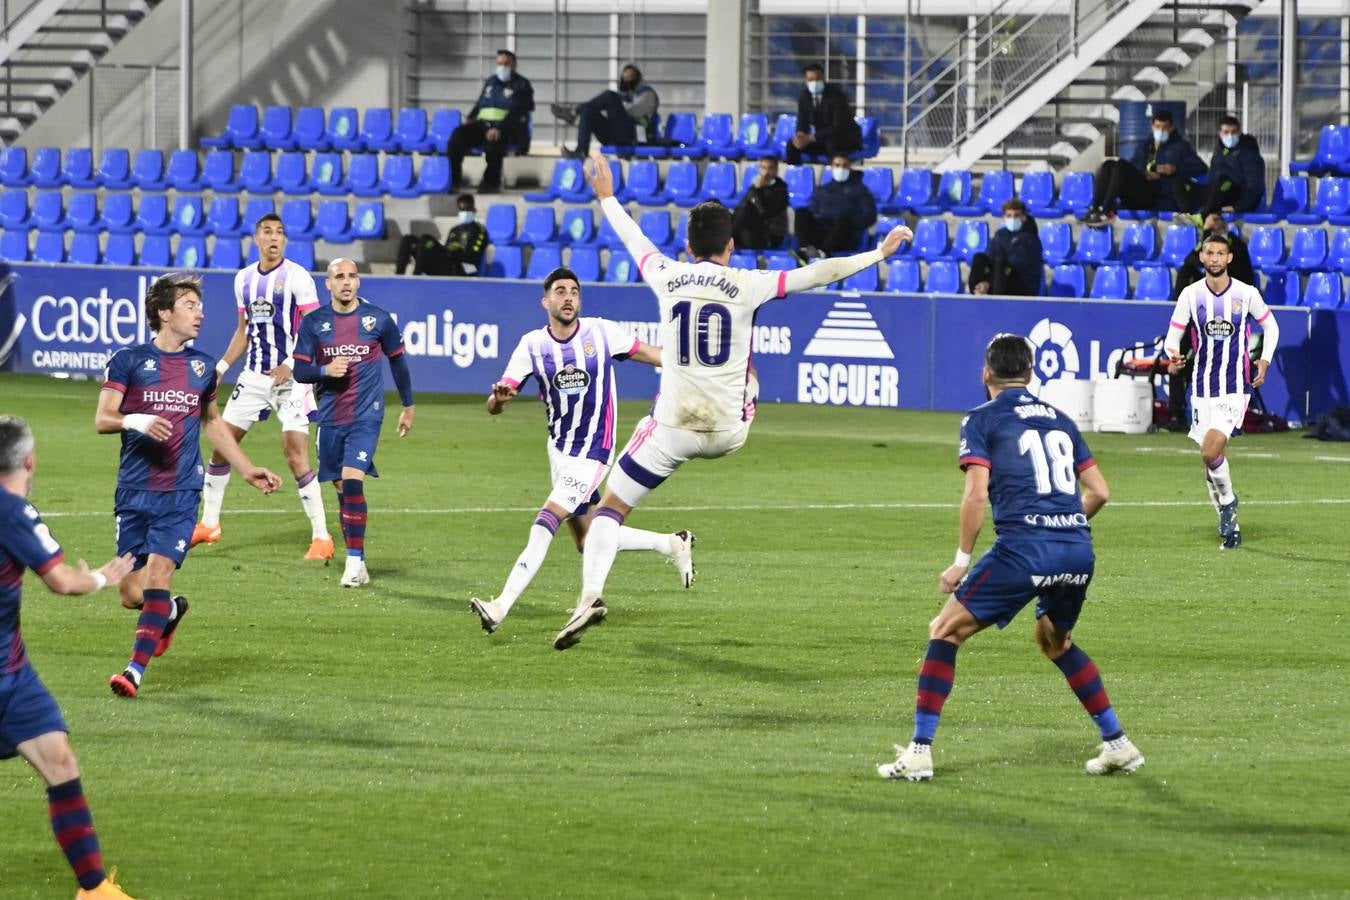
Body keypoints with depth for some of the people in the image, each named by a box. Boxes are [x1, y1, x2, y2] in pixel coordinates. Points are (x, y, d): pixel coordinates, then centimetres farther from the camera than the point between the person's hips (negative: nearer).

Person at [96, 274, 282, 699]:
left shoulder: (202, 366, 11)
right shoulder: (129, 360, 0)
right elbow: (102, 420, -5)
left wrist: (247, 469, 24)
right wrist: (134, 421, -26)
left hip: (181, 493, 1)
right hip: (135, 491, -1)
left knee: (158, 573, -16)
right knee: (132, 594, -1)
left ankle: (136, 670, -15)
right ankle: (171, 612, 34)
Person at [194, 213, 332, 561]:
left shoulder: (297, 277, -9)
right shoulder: (245, 279, 10)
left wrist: (291, 365, -24)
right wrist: (221, 367, 11)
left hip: (289, 377, -7)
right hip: (254, 376, 7)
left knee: (297, 457, -14)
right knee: (221, 445, 8)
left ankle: (321, 538, -9)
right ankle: (209, 524, 23)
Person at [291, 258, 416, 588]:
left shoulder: (378, 319, 0)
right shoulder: (314, 323, 2)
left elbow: (398, 361, 12)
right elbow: (299, 370, 3)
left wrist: (408, 407, 19)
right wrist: (325, 370, -18)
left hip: (365, 416, -3)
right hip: (330, 418, 3)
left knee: (352, 481, -19)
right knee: (343, 491, 8)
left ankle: (355, 560, -16)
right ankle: (356, 564, 17)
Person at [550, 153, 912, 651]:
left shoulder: (667, 277, -1)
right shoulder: (747, 286, -6)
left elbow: (634, 238, 18)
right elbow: (820, 273, -4)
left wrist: (606, 198, 36)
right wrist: (879, 254, 6)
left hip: (673, 427, -1)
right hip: (727, 431, 1)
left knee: (610, 508, 3)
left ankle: (592, 592, -18)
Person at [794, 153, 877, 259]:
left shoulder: (859, 189, 21)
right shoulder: (821, 190, 29)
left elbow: (869, 216, 8)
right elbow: (812, 214, 21)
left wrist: (849, 224, -8)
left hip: (845, 237, -3)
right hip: (820, 233, 3)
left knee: (843, 220, -37)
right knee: (802, 213, -23)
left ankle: (823, 252, -63)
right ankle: (806, 249, -50)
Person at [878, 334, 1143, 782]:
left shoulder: (982, 420, 5)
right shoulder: (1060, 420, 20)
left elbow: (976, 493, -7)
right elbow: (1099, 492, 18)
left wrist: (962, 560, -1)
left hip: (1023, 547, -5)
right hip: (1078, 550, 5)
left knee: (945, 631, 8)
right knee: (1055, 640, 30)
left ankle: (919, 752, 0)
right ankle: (1118, 745, 27)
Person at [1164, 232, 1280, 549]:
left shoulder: (1247, 294, -2)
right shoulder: (1190, 295, 0)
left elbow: (1270, 326, 13)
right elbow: (1173, 336, 4)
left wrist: (1265, 361, 2)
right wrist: (1173, 356, -18)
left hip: (1235, 387, -3)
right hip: (1202, 388, 3)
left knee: (1211, 452, -20)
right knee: (1211, 457, 6)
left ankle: (1228, 501, 7)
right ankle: (1230, 527, 22)